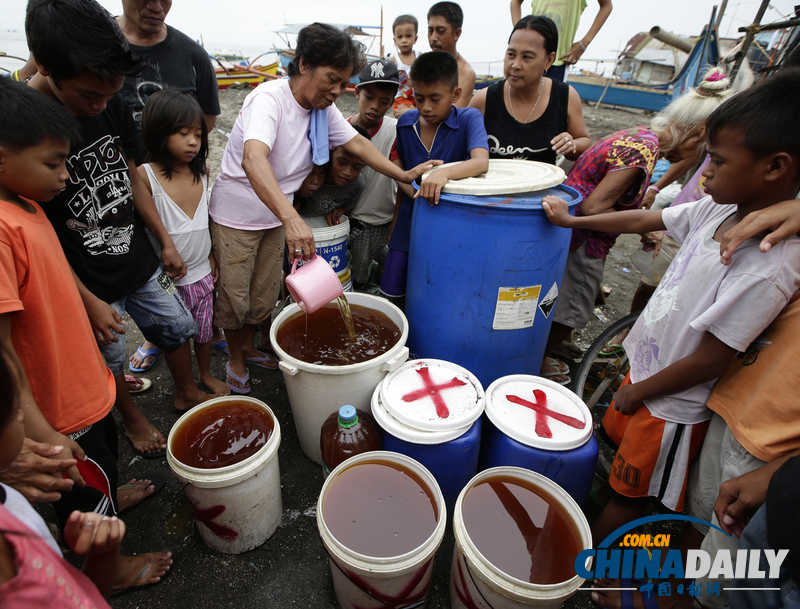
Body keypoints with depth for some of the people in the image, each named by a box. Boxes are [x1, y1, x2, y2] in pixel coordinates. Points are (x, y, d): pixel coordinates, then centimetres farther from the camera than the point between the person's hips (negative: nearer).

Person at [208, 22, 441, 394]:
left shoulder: (324, 108, -5)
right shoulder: (270, 98, -28)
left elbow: (357, 144, 3)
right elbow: (253, 159, -44)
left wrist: (404, 175, -9)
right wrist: (292, 219, -59)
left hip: (277, 216, 6)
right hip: (236, 214, -6)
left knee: (264, 293, 16)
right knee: (234, 293, 8)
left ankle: (250, 347, 41)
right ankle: (235, 359, 32)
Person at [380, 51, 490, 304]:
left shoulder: (469, 118, -9)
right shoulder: (405, 122, 3)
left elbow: (481, 162, -28)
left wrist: (444, 172, -46)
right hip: (410, 223, 4)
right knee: (393, 293, 9)